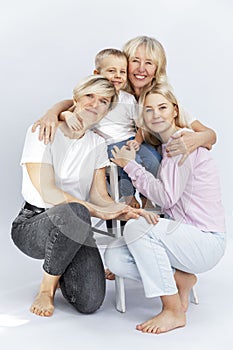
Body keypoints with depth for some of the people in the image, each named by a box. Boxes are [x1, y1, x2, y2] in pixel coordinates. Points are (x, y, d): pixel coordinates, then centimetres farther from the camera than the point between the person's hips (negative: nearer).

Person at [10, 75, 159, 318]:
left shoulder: (97, 145, 8)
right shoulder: (43, 132, -9)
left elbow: (100, 196, 1)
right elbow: (47, 191, -18)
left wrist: (125, 211, -21)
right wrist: (97, 211, -26)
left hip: (74, 231, 4)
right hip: (32, 224, -4)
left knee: (89, 303, -18)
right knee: (74, 212, -39)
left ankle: (61, 267, 17)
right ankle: (47, 287, -13)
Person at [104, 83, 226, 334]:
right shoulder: (165, 145, 15)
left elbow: (167, 197, -19)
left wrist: (131, 165, -10)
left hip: (206, 241, -8)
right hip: (184, 236, 8)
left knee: (137, 226, -31)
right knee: (114, 258, -10)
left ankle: (174, 312, -17)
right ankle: (180, 279, 8)